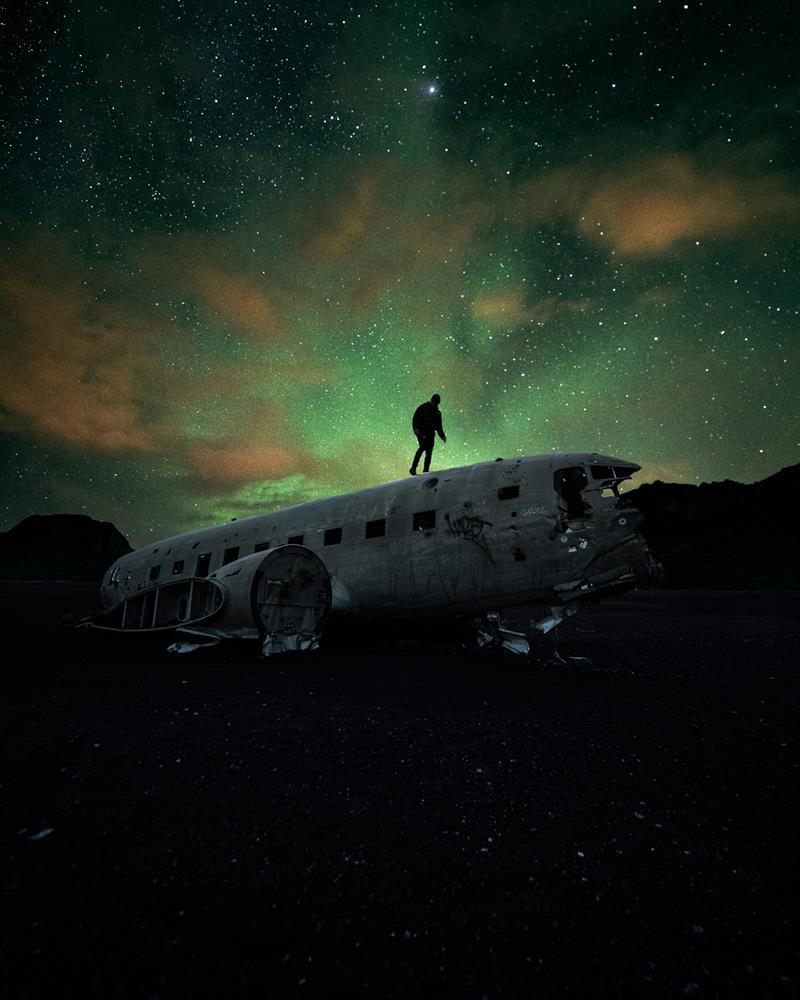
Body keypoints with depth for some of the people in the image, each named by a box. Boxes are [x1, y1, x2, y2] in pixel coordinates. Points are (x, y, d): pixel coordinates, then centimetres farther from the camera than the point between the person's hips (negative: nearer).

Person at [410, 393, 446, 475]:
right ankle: (413, 468, -23)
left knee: (429, 452, -2)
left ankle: (425, 471, 3)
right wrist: (415, 428, -20)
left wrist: (443, 436, 12)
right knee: (423, 447, -25)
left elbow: (439, 427, 25)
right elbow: (415, 418, -3)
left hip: (430, 434, 5)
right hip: (421, 432, -5)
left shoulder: (438, 412, 20)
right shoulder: (423, 408, 5)